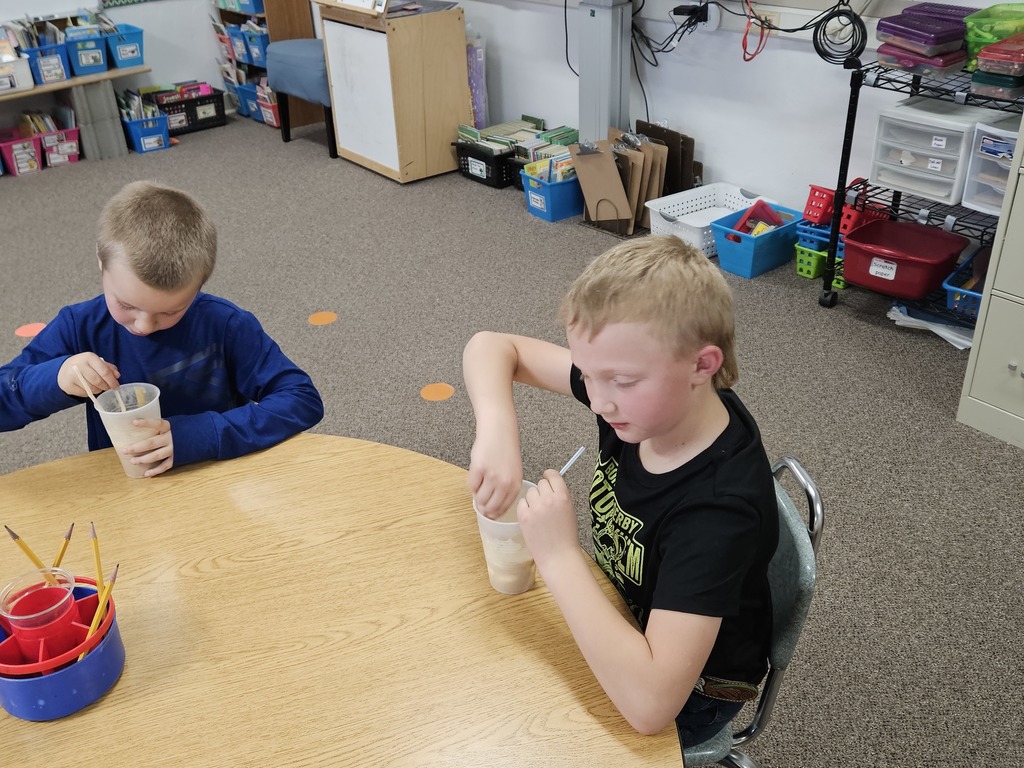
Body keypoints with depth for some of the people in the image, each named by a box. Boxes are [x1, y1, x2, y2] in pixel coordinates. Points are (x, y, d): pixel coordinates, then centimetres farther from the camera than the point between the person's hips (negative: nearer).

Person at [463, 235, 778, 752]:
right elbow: (491, 348, -12)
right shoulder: (638, 394, -20)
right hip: (618, 619, 6)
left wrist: (558, 555, -39)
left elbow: (648, 702, -43)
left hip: (690, 689, -5)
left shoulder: (720, 506, -38)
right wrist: (497, 430, -32)